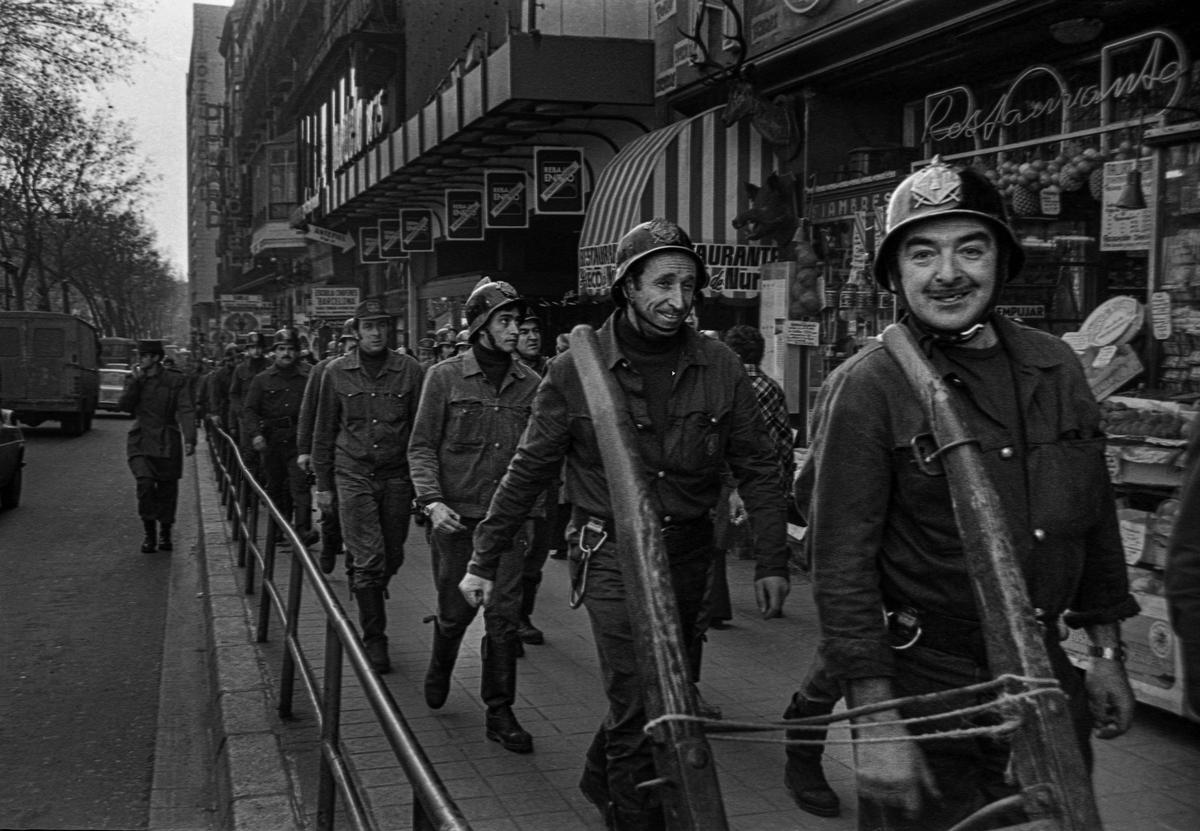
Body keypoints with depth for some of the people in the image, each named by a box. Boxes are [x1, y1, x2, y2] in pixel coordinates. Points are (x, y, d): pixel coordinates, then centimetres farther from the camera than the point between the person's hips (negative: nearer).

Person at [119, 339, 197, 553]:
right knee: (145, 484, -17)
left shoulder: (176, 381, -2)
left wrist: (190, 439, -22)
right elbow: (124, 406, 0)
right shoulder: (136, 380, 10)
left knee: (167, 490, 6)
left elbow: (185, 412, -9)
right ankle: (149, 534, -3)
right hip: (141, 441, 1)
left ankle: (165, 534, 27)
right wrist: (135, 381, -10)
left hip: (167, 444, -1)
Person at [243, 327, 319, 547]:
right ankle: (279, 528, 25)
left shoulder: (308, 378, 4)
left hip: (298, 440, -2)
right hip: (270, 440, 2)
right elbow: (249, 409, 3)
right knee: (275, 485, 11)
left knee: (300, 483, -14)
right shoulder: (262, 379, 7)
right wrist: (255, 433, -11)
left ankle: (303, 529, -19)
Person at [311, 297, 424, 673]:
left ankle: (366, 595, 41)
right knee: (369, 558, -7)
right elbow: (324, 431, 9)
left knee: (392, 558, 9)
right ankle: (374, 639, 4)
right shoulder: (337, 372, 2)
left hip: (396, 476, 1)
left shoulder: (409, 369, 0)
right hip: (354, 475, -1)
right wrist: (323, 483, 9)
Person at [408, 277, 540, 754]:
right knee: (455, 611, 10)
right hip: (455, 517, -1)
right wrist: (432, 500, -14)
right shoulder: (445, 378, -2)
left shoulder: (530, 384, 3)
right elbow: (422, 446, -2)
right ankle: (439, 671, 42)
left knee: (504, 617, 1)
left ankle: (500, 713, 13)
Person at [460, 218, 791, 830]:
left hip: (688, 552, 4)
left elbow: (757, 469, 3)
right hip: (614, 554, -4)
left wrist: (772, 562, -1)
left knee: (667, 689, 19)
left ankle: (602, 780, 46)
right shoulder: (576, 370, -8)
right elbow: (527, 472, -2)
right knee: (639, 706, -9)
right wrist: (485, 561, -1)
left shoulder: (719, 368, -2)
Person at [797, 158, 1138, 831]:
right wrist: (877, 722, -19)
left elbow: (1096, 517, 12)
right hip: (922, 691, -5)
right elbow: (842, 563, -16)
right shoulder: (866, 388, -14)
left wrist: (1108, 654, 13)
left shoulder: (1055, 366, 3)